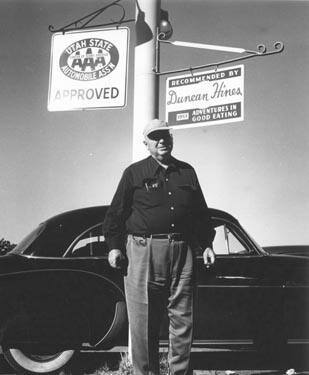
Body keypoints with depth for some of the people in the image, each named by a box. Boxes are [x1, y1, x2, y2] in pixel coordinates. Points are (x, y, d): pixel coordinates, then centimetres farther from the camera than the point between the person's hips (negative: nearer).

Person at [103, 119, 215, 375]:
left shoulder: (187, 172, 16)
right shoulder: (134, 173, 6)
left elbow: (201, 212, 21)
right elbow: (116, 212, 6)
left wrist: (207, 244, 16)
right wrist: (114, 245, 0)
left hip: (182, 252, 3)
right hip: (144, 251, -3)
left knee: (183, 318, 6)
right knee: (143, 321, 0)